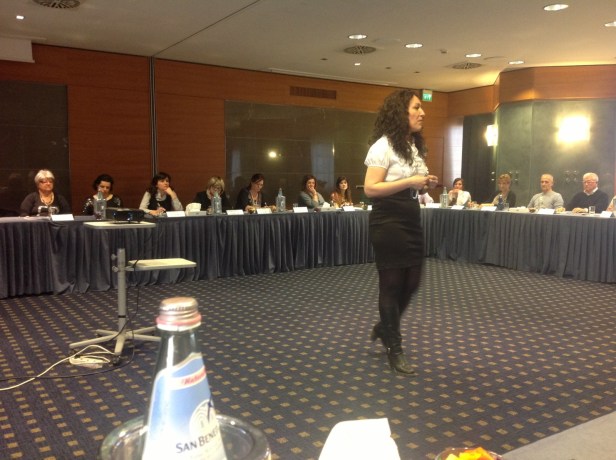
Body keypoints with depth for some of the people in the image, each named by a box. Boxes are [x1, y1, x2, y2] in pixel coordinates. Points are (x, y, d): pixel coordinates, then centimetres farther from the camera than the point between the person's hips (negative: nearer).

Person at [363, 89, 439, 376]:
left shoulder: (415, 145, 14)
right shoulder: (384, 145, -13)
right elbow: (370, 189, -19)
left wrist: (425, 185, 3)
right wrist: (409, 181, -22)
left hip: (411, 218, 9)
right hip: (388, 221, -9)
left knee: (412, 281, 12)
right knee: (392, 283, 1)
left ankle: (383, 328, 36)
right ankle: (394, 349, 16)